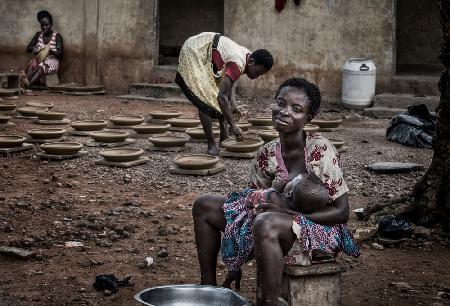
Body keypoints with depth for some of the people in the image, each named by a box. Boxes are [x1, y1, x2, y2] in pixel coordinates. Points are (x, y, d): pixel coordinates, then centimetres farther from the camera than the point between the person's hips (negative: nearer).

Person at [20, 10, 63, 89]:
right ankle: (25, 82, -62)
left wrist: (49, 50, -24)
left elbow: (60, 54, -6)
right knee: (32, 64, -34)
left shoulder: (57, 36, 0)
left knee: (41, 67, -38)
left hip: (51, 60, -4)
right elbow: (28, 48, 12)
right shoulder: (38, 35, 14)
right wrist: (34, 49, -12)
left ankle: (28, 84, -64)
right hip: (39, 59, 4)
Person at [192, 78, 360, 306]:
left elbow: (341, 212, -16)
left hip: (322, 232, -7)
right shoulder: (266, 155, 0)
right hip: (280, 224, 7)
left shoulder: (320, 150, -17)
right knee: (204, 206, 2)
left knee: (265, 223, -39)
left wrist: (289, 211, -24)